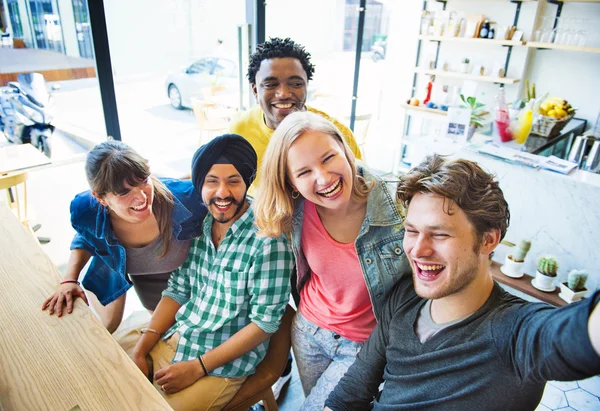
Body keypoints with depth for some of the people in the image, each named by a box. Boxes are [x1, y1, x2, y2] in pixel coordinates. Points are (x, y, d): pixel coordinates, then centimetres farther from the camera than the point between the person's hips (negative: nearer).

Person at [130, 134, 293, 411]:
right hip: (169, 342, 6)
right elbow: (177, 291, 4)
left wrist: (197, 367, -17)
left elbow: (265, 322, -18)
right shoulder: (197, 225, -3)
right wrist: (140, 350, -4)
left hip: (222, 365, -5)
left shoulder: (267, 239, -22)